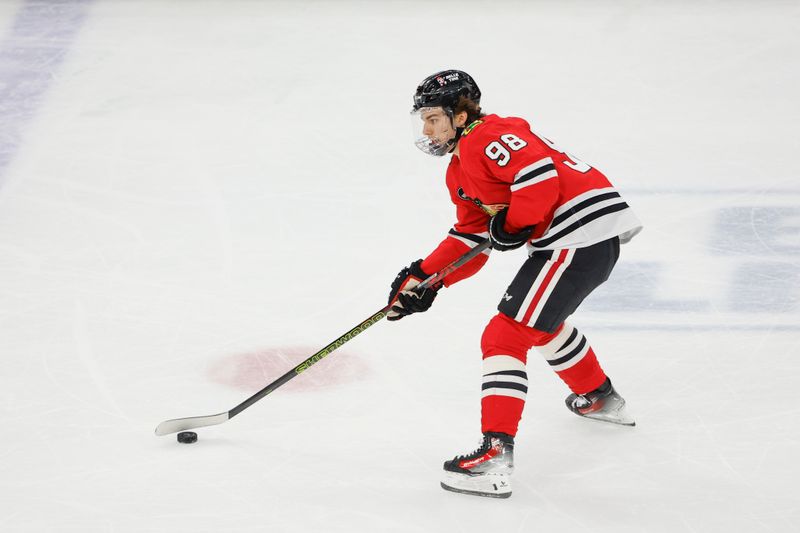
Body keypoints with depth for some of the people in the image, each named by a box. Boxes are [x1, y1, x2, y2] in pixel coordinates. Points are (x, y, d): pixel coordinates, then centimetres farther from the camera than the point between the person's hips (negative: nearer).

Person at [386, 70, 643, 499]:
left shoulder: (488, 138, -11)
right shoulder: (459, 172, 21)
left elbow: (540, 173, -24)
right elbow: (469, 240, 20)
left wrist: (513, 224, -15)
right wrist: (425, 278, 9)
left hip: (582, 230, -11)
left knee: (506, 336, -15)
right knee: (542, 320, 36)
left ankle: (496, 455, -23)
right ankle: (600, 398, 56)